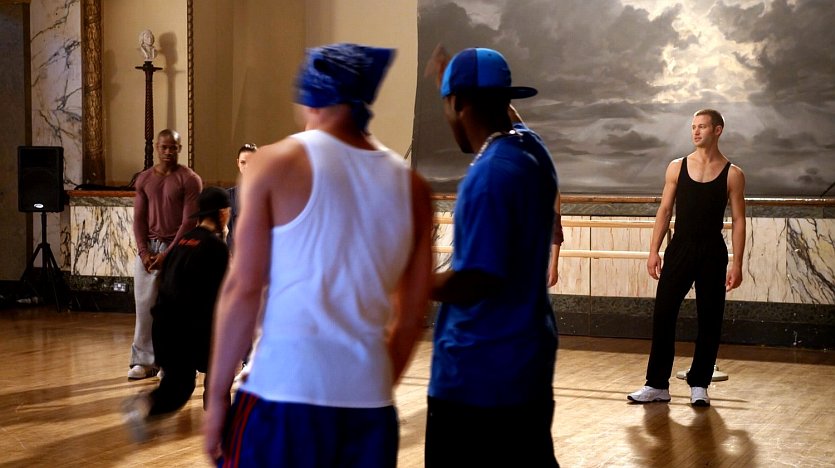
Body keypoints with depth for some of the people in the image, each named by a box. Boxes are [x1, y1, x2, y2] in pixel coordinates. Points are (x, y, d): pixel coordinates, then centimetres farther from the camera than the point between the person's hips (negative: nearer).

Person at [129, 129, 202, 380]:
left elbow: (189, 222, -9)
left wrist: (168, 254, -14)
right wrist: (144, 251, -6)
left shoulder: (190, 180, -4)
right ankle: (144, 362, 8)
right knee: (145, 306, 2)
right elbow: (139, 218, 8)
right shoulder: (143, 179, 9)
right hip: (148, 248, 4)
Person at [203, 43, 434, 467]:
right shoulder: (411, 187, 8)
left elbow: (243, 290, -6)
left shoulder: (277, 164, -3)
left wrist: (217, 396, 0)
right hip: (370, 399, 4)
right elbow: (410, 317, 13)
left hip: (284, 392, -4)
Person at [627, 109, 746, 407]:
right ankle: (657, 385, 6)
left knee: (709, 320, 3)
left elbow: (738, 220, -1)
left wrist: (737, 264, -8)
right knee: (663, 315, -1)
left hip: (712, 254, -1)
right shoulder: (677, 167, 5)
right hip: (679, 249, 1)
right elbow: (665, 211, 7)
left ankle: (699, 385, 14)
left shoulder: (732, 174, 0)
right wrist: (654, 252, 0)